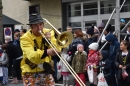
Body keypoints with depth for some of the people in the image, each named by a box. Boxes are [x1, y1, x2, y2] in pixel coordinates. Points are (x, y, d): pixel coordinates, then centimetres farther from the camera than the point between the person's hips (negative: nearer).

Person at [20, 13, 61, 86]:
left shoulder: (49, 33, 0)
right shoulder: (25, 38, -15)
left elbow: (57, 50, -6)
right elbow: (31, 55, -30)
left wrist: (50, 40, -22)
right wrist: (46, 52, -45)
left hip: (46, 71, 4)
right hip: (31, 73, -4)